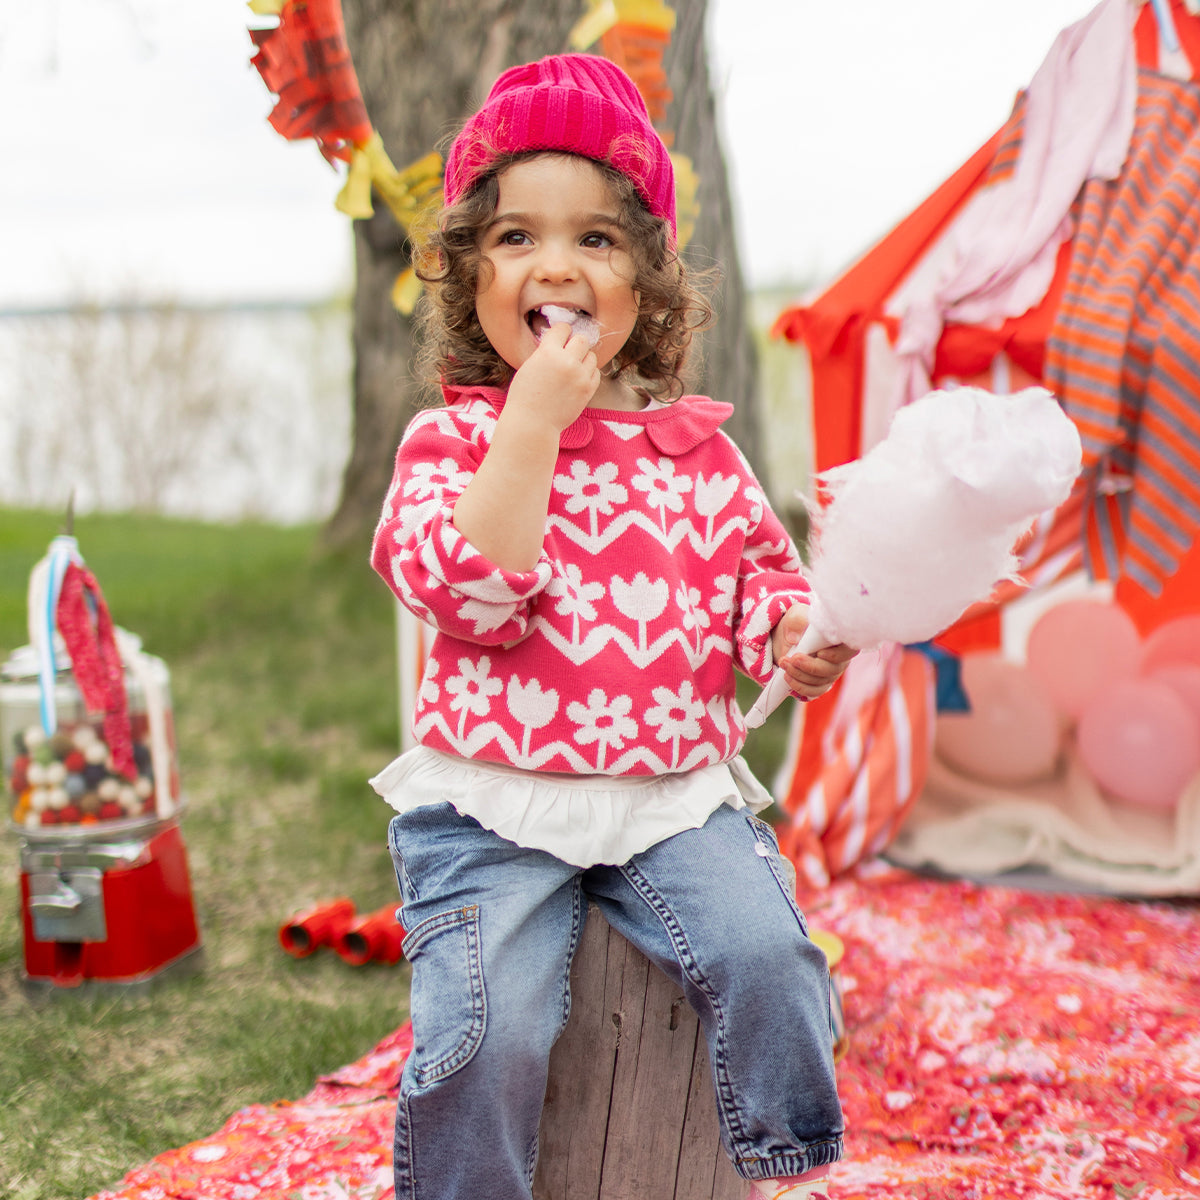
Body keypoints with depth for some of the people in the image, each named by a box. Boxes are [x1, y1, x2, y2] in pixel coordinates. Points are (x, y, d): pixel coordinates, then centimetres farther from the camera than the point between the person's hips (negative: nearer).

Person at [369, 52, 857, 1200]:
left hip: (676, 789, 3)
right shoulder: (448, 439, -1)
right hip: (491, 803, -2)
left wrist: (797, 637, -7)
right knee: (486, 1027, -19)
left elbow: (756, 576, 16)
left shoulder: (694, 443, 9)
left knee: (765, 953, -19)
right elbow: (468, 591, -17)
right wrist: (532, 421, -19)